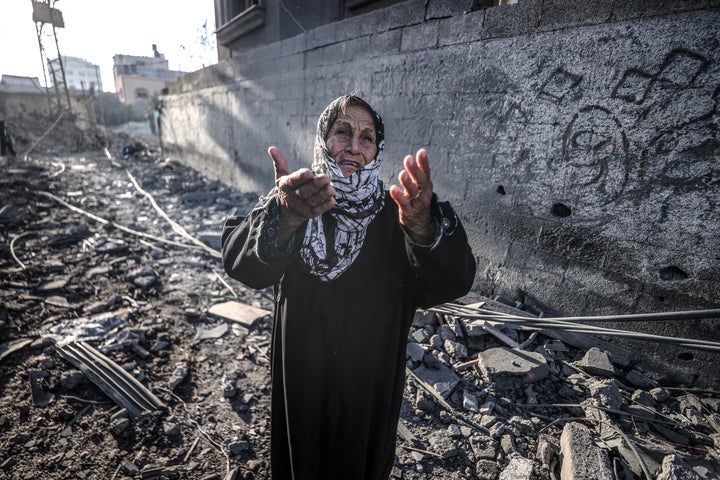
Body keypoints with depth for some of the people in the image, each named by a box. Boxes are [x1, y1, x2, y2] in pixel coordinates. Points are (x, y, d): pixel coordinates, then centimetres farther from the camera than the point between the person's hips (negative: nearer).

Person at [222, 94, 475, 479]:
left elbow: (454, 282, -28)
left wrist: (426, 227, -51)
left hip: (371, 383, 0)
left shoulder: (396, 215, -13)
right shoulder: (291, 201, -11)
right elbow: (239, 261, -28)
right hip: (302, 378, 1)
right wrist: (283, 219, -50)